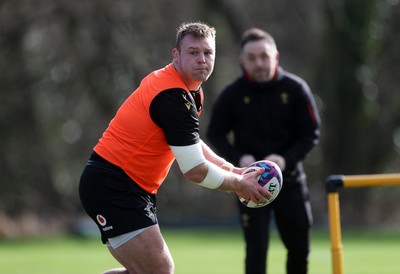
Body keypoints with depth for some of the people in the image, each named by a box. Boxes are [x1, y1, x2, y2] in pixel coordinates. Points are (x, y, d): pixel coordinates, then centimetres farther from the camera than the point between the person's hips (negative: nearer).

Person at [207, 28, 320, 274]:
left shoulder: (296, 88, -8)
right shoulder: (232, 94, -8)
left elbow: (311, 134, -4)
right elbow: (216, 133, 3)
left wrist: (286, 159, -19)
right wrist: (239, 158, -15)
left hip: (290, 178, 2)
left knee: (300, 247, 12)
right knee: (256, 249, -8)